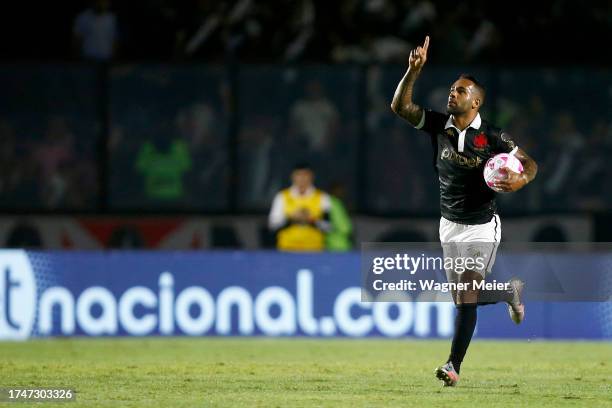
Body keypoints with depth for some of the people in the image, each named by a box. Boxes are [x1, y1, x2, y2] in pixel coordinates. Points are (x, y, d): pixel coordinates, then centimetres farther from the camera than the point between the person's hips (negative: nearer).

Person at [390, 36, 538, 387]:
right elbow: (400, 107, -9)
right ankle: (509, 292, 41)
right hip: (450, 224, 5)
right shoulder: (439, 125, -2)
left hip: (481, 226, -5)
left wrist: (521, 179, -30)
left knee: (468, 295, -13)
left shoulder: (492, 136, -13)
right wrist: (414, 71, -21)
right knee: (462, 298, 12)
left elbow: (530, 163, -7)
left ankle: (454, 365, -11)